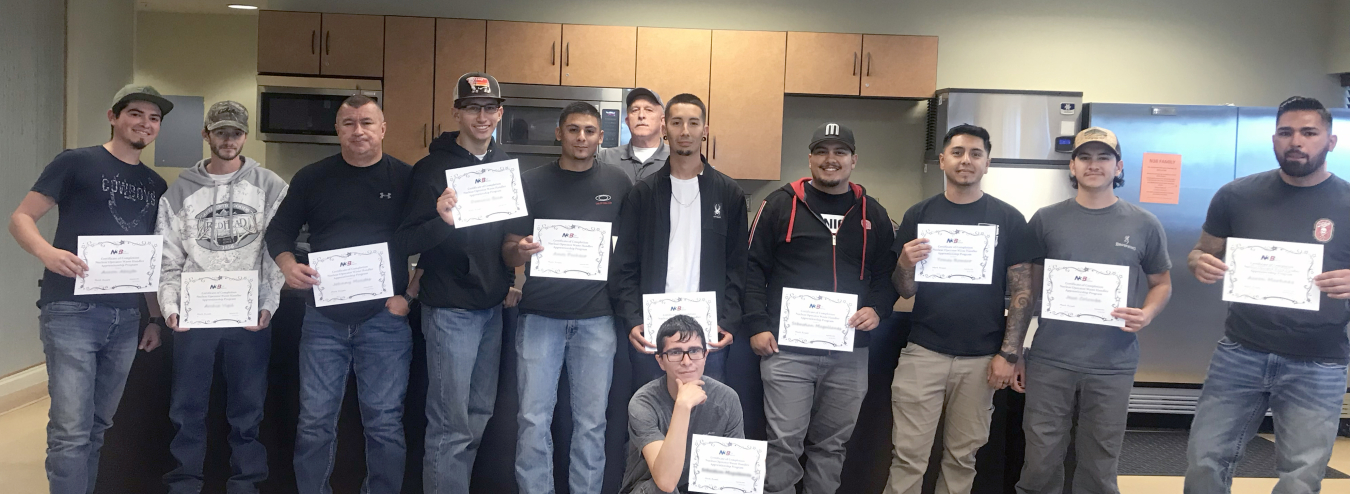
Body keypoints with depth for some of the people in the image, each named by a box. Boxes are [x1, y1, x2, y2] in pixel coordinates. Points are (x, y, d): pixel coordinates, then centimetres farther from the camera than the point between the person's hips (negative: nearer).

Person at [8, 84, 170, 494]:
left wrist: (156, 317, 15)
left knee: (97, 427, 14)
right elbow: (20, 219, -5)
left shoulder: (156, 186, 15)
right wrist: (47, 252, -26)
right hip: (72, 311, -5)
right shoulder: (76, 162, -1)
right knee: (71, 431, -9)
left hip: (126, 318, 6)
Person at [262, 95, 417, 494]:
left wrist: (411, 296, -5)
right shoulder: (312, 178, 7)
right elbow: (279, 231, 13)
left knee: (384, 423, 4)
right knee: (315, 422, 7)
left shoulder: (407, 179, 1)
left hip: (385, 318, -2)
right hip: (324, 318, 2)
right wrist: (288, 265, -7)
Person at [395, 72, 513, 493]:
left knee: (479, 414, 15)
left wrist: (510, 276, 6)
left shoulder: (506, 166, 8)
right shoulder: (433, 168, -9)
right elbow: (406, 243, -13)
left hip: (493, 306, 6)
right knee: (451, 424, -3)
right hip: (451, 310, -6)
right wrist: (440, 221, -31)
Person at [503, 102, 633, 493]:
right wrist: (521, 250, -19)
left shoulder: (617, 183, 6)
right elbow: (508, 253, 3)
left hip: (596, 317, 1)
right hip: (540, 314, 0)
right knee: (534, 418, 1)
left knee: (591, 420, 6)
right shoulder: (531, 183, 4)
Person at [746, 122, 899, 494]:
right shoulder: (780, 204, 2)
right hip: (787, 350, -3)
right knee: (784, 443, -1)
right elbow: (753, 268, 0)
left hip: (850, 353, 3)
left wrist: (877, 309, -5)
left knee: (832, 444, 13)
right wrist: (758, 325, -8)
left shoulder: (873, 214, 11)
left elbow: (888, 274, 15)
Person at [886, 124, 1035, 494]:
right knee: (908, 455, 0)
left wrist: (1009, 354, -6)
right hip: (923, 352, 0)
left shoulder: (1008, 219, 1)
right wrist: (905, 264, -17)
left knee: (962, 456, 10)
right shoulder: (919, 215, 4)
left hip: (981, 358, 0)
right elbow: (905, 291, 5)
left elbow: (1022, 292, 1)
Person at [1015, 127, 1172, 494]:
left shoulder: (1144, 225, 3)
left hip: (1113, 367, 1)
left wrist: (1147, 313, -9)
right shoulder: (1045, 221, 3)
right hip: (1049, 362, 0)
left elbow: (1162, 284, 14)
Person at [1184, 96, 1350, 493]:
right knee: (1204, 461, 3)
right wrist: (1200, 264, -15)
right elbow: (1201, 254, 9)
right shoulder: (1237, 195, 1)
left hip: (1316, 366, -1)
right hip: (1240, 354, 1)